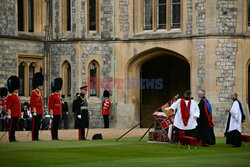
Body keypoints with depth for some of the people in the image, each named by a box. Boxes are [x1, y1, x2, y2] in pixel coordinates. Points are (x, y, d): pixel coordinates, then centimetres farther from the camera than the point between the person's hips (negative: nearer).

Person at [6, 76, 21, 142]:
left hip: (17, 114, 9)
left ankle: (13, 138, 14)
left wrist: (19, 114, 23)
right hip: (13, 114, -9)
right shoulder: (10, 97, -9)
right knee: (12, 126, -6)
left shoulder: (16, 97, 19)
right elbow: (8, 106, -14)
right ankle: (11, 139, -5)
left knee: (14, 127, 10)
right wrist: (9, 114, -19)